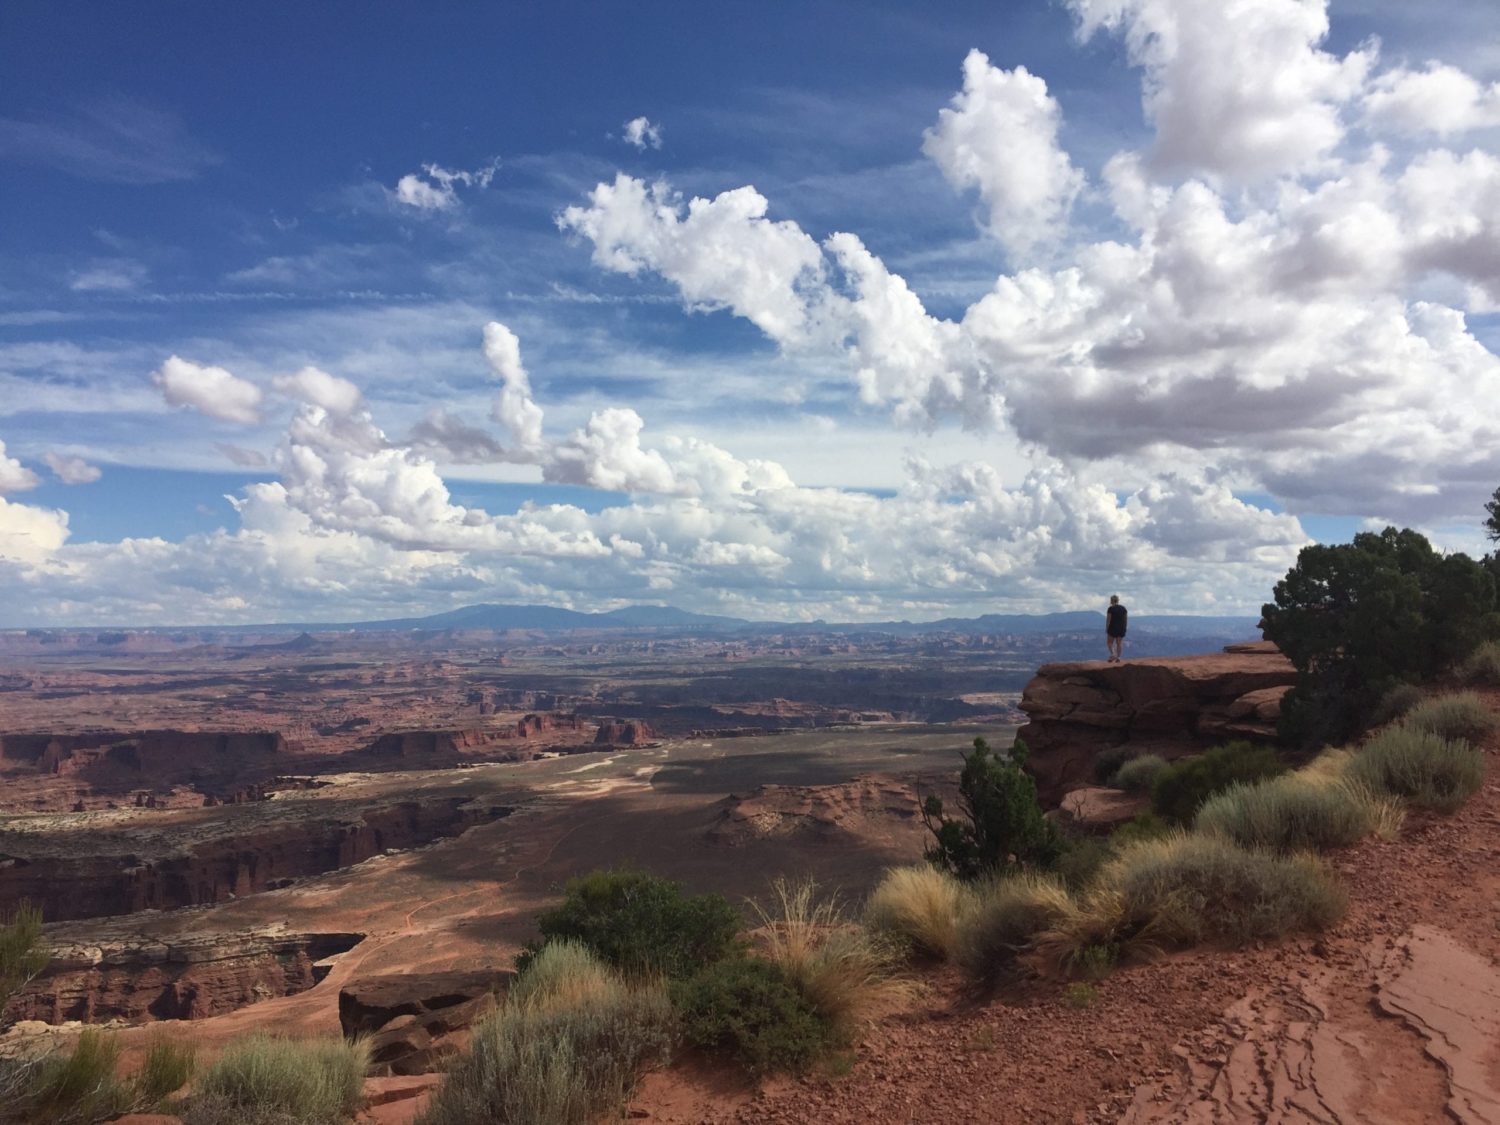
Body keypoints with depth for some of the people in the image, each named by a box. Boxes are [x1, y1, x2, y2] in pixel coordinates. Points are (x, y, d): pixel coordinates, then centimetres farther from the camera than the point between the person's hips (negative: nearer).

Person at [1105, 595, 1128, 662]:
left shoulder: (1111, 609, -10)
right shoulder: (1123, 608, 5)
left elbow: (1108, 619, -11)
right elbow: (1125, 619, 6)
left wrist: (1106, 629, -4)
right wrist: (1124, 628, 13)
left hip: (1113, 628, -5)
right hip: (1121, 628, 5)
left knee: (1109, 642, 6)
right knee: (1119, 643, 8)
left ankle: (1112, 654, -13)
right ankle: (1118, 658, 6)